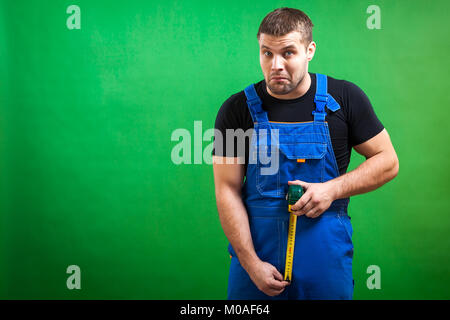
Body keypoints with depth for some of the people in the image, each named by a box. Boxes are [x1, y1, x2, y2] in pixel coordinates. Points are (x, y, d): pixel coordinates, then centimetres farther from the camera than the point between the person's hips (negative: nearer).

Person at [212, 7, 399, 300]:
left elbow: (388, 162, 3)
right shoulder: (237, 109, -4)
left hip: (326, 255, 0)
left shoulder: (345, 98, -3)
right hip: (256, 248, 0)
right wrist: (252, 264, -11)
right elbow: (227, 190, -5)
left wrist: (332, 189, -12)